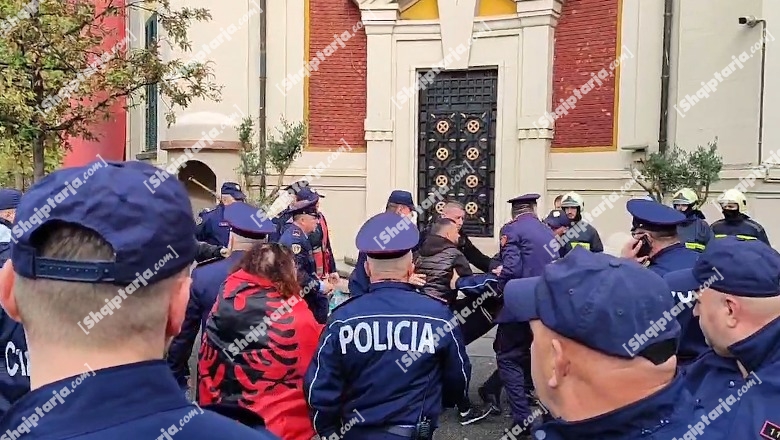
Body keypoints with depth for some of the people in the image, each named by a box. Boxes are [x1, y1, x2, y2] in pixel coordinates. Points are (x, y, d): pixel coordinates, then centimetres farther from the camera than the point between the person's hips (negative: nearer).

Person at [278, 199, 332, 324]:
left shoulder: (299, 236, 12)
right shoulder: (295, 239, -20)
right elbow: (297, 273, -27)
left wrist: (319, 282, 5)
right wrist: (320, 286, -19)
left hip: (303, 294, 10)